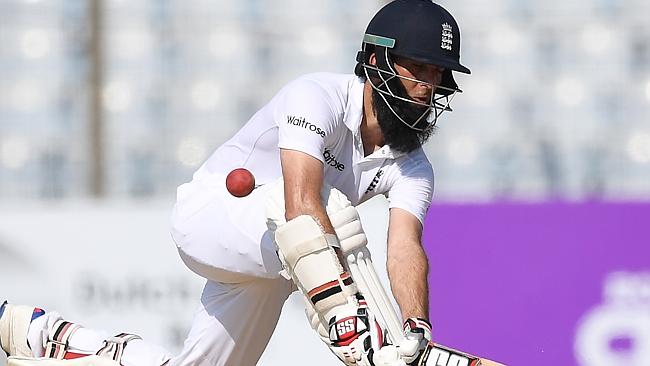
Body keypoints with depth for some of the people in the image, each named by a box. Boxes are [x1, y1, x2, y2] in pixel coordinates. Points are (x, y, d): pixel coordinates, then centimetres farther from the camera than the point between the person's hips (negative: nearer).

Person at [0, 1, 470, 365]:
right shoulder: (319, 96, -26)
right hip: (208, 213, -7)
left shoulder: (411, 166, -6)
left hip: (263, 264, 7)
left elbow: (405, 249, -22)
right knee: (329, 203, -34)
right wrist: (343, 308, -52)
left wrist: (418, 326, -42)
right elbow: (300, 204, -41)